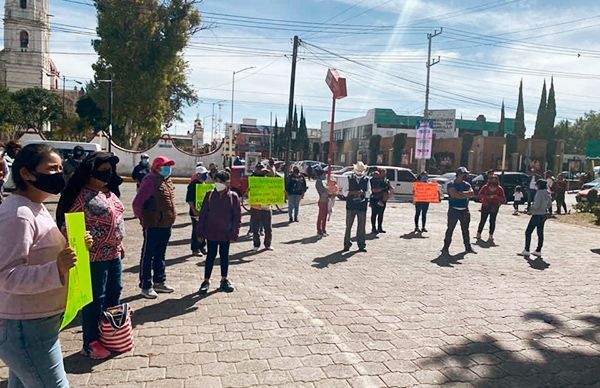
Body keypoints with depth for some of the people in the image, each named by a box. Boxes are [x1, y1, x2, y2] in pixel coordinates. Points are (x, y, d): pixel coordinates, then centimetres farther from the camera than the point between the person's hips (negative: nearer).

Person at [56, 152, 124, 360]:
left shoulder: (109, 192, 10)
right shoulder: (82, 195, -16)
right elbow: (68, 227, -18)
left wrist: (119, 244, 21)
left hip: (113, 254, 9)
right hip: (95, 257, -9)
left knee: (114, 294, 17)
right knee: (95, 300, 2)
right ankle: (90, 344, 17)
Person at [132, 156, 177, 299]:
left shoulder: (168, 181, 11)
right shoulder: (150, 181, -15)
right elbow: (137, 203, -17)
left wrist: (171, 218, 14)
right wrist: (143, 219, -6)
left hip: (166, 225, 8)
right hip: (153, 226, -8)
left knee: (160, 255, 18)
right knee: (148, 256, 3)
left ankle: (159, 282, 29)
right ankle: (146, 286, 10)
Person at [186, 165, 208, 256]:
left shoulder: (205, 184, 11)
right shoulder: (193, 185, -13)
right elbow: (189, 199, -16)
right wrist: (194, 210, -20)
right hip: (196, 211, -8)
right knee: (196, 231, 0)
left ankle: (202, 247, 26)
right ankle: (195, 249, 10)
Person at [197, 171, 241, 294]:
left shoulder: (233, 196, -4)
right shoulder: (210, 195, -1)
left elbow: (237, 217, -2)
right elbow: (202, 214, 2)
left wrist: (234, 234, -6)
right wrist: (200, 232, 0)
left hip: (226, 233, 0)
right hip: (211, 233, 0)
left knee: (224, 256, 12)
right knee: (211, 256, 6)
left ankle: (224, 280, 25)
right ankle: (206, 281, 16)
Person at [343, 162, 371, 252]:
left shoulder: (366, 180, 7)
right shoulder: (349, 179, 5)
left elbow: (368, 193, 1)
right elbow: (344, 192, -1)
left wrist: (362, 193, -18)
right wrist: (354, 193, -14)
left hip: (362, 207, 0)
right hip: (350, 206, 0)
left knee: (361, 227, 4)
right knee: (348, 226, 3)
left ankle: (361, 246, 12)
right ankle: (347, 245, 11)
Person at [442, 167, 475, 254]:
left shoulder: (467, 185, 12)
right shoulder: (451, 184, -4)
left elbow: (471, 193, -6)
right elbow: (455, 195, -19)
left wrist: (460, 193, -15)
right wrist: (466, 195, -8)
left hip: (465, 210, 5)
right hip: (454, 210, -5)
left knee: (465, 229, 13)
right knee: (450, 229, -3)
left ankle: (468, 247, 22)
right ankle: (446, 248, 2)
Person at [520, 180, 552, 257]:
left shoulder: (539, 193, -19)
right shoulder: (547, 193, 7)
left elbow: (536, 205, -23)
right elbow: (549, 203, 19)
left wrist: (530, 208, -5)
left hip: (537, 215, -9)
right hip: (544, 214, 9)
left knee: (528, 232, 0)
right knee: (540, 233, 12)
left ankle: (526, 250, 2)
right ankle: (538, 251, 17)